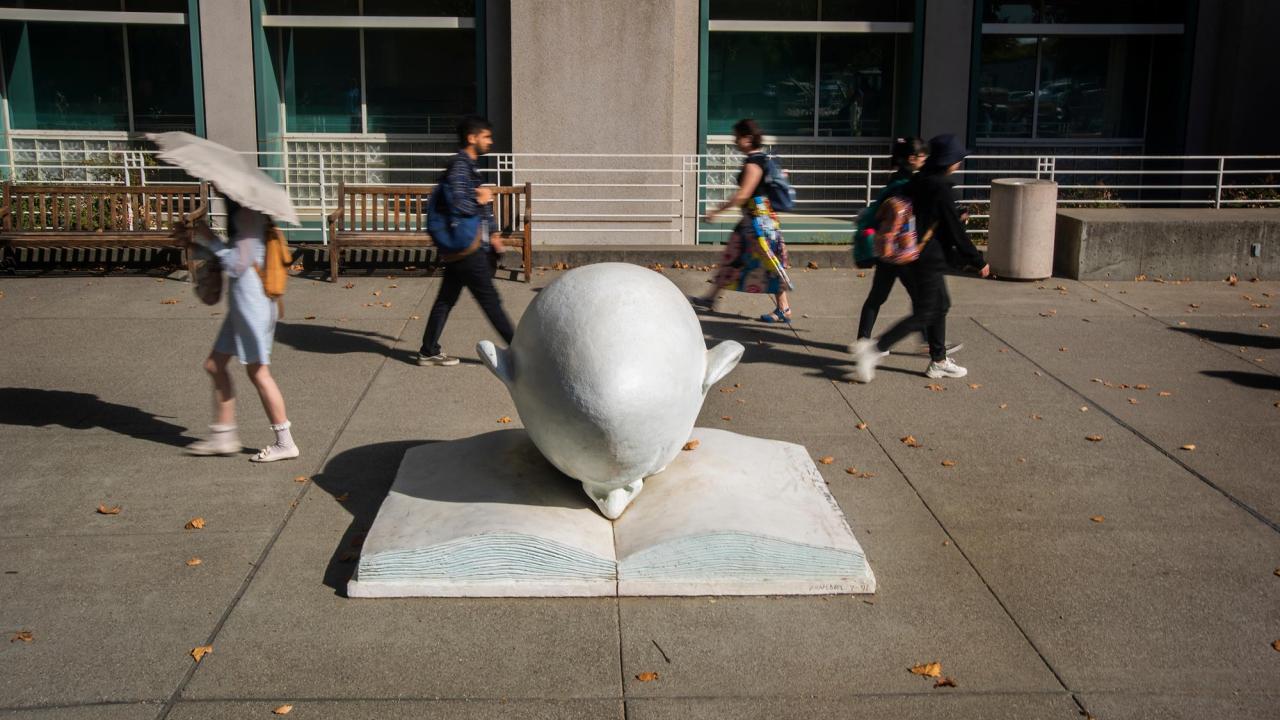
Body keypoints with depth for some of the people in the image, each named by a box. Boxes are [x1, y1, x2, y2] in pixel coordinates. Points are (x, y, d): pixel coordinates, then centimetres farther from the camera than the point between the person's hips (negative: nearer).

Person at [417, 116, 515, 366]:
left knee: (446, 299, 13)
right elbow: (459, 206, -28)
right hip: (467, 249, -10)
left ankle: (429, 351, 19)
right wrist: (482, 200, -11)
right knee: (490, 300, -3)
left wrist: (490, 235, 24)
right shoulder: (459, 167, -16)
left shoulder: (467, 166, 17)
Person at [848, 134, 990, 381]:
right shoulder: (941, 188, -16)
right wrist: (978, 261, -4)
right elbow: (955, 230, -13)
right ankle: (874, 349, -11)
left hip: (907, 257, 9)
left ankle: (939, 362, 25)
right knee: (924, 313, -3)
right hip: (927, 261, -9)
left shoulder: (917, 182, 9)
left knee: (940, 305, 18)